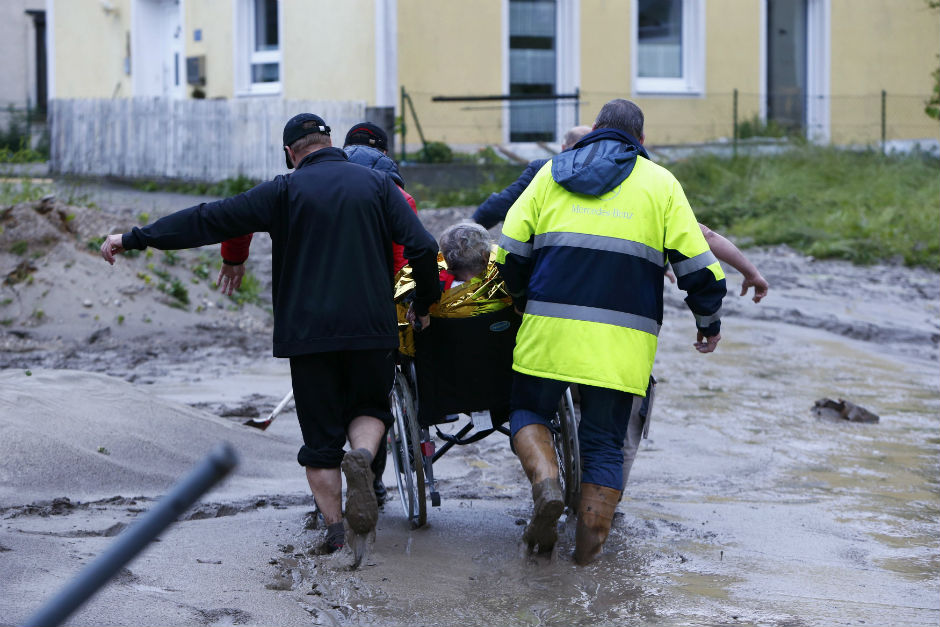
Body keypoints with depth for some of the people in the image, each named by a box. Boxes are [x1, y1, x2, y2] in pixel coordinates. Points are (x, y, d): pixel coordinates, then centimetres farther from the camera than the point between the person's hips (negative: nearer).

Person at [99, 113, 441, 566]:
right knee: (370, 407, 20)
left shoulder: (286, 190, 2)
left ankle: (335, 530, 2)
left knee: (321, 437, 9)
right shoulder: (377, 184, 7)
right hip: (372, 327, 1)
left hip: (308, 331, -1)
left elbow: (209, 219, -1)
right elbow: (423, 247, -2)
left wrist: (134, 238, 5)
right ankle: (361, 456, -12)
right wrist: (424, 305, 14)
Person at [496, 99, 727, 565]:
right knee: (604, 440, 9)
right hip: (623, 337, 0)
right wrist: (708, 320, 18)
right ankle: (589, 544, 5)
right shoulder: (660, 183, 10)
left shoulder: (552, 173, 13)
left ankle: (546, 483, -9)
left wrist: (521, 299, 24)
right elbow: (695, 260, 5)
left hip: (552, 327, 0)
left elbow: (510, 248, 9)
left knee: (529, 411, 18)